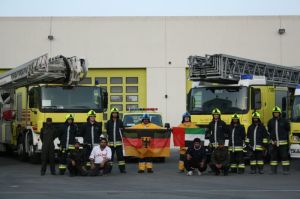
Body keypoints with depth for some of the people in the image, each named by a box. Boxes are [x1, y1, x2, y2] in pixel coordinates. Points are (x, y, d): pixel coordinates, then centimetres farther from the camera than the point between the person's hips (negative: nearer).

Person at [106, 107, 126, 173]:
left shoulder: (120, 122, 6)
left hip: (118, 141, 0)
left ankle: (122, 168, 2)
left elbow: (123, 130, 10)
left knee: (120, 155, -1)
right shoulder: (109, 122, 7)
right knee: (110, 155, 3)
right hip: (111, 142, 0)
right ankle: (109, 168, 9)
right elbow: (107, 131, 12)